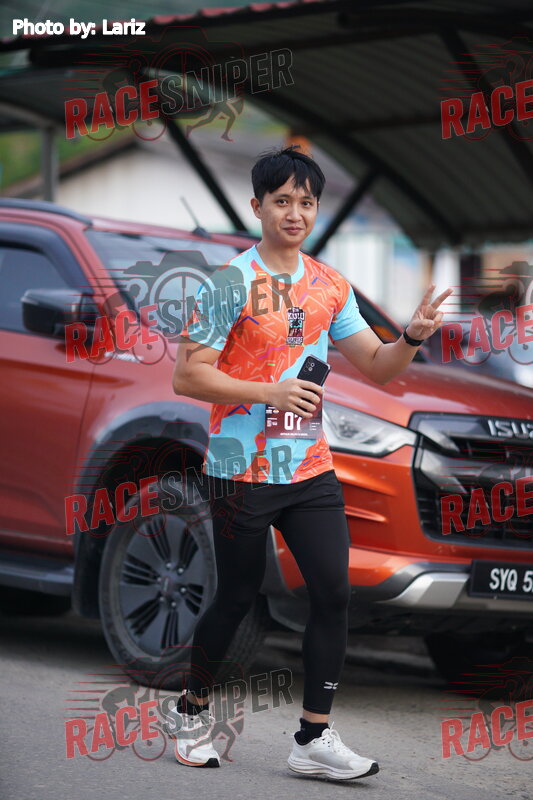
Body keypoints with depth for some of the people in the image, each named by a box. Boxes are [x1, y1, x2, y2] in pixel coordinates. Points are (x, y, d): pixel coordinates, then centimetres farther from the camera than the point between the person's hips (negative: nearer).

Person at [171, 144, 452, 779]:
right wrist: (268, 393, -22)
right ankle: (194, 706, 29)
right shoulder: (231, 283, -9)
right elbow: (187, 375, -12)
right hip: (242, 471, -5)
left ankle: (314, 739, 1)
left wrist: (414, 336, -9)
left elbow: (376, 366, 12)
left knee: (333, 594, -5)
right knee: (236, 600, 5)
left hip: (311, 468, 5)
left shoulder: (330, 286, 9)